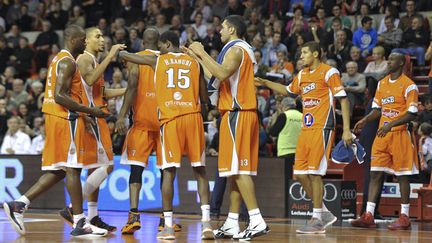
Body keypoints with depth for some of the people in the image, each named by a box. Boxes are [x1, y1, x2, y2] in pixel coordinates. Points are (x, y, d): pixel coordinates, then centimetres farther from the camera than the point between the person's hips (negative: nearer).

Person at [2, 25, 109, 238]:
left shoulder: (59, 59, 20)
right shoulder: (67, 62, -13)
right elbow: (59, 95, -22)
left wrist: (83, 115, 22)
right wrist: (89, 111, -19)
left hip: (55, 118, 10)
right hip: (65, 119, -10)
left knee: (57, 171, 10)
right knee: (72, 169, -7)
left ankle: (18, 205, 5)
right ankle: (80, 223, -5)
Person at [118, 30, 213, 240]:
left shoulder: (157, 60, 8)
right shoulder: (194, 62, 13)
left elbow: (124, 55, 19)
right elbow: (204, 98, 14)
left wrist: (118, 51, 41)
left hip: (170, 118, -1)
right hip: (193, 116, 2)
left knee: (169, 172, 1)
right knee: (200, 171, 5)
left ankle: (168, 227, -1)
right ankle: (206, 223, -4)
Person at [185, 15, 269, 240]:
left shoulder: (236, 49, -9)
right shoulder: (239, 50, 22)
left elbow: (222, 73, -27)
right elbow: (216, 77, 27)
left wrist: (202, 53, -18)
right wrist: (198, 57, 29)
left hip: (237, 114, -10)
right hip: (239, 114, 10)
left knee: (238, 168, -14)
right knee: (236, 170, 9)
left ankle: (257, 221, -20)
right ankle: (231, 224, 12)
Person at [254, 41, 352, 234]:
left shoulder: (329, 72, -7)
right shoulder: (302, 74, 16)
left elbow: (343, 100, -10)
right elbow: (288, 90, 33)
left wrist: (346, 129, -16)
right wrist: (265, 83, 22)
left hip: (322, 129, -8)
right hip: (306, 129, 8)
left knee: (314, 173, -10)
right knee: (300, 174, 4)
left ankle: (317, 221, -3)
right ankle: (324, 213, 16)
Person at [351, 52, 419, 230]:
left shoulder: (408, 85, -8)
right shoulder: (382, 83, 13)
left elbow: (412, 114, -14)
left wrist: (391, 124, -24)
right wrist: (365, 120, 0)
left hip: (400, 134, -6)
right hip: (382, 135, 7)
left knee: (402, 175, -1)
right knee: (375, 174, 1)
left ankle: (404, 217, 5)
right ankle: (368, 216, -1)